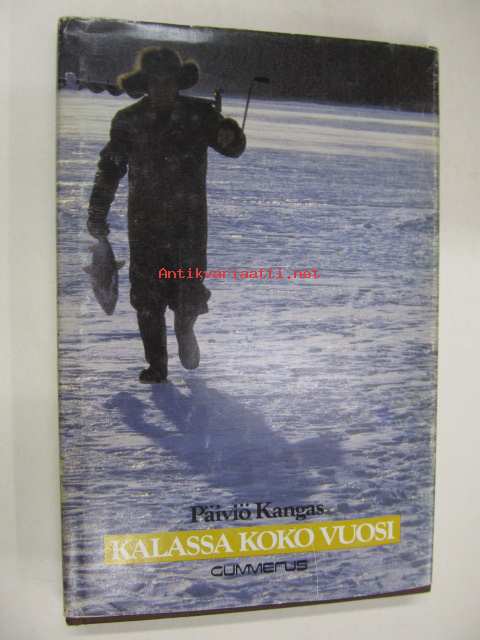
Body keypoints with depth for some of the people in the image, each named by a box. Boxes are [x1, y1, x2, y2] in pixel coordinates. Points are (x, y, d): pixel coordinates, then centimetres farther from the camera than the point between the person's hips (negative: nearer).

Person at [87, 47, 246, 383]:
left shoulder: (199, 113, 2)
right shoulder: (128, 120, 4)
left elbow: (234, 149, 0)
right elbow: (109, 169, 9)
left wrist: (230, 135, -25)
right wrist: (97, 215, 7)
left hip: (189, 219, -1)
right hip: (145, 220, 1)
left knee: (190, 287, -4)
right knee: (146, 294, 0)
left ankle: (185, 329, 32)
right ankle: (156, 365, 16)